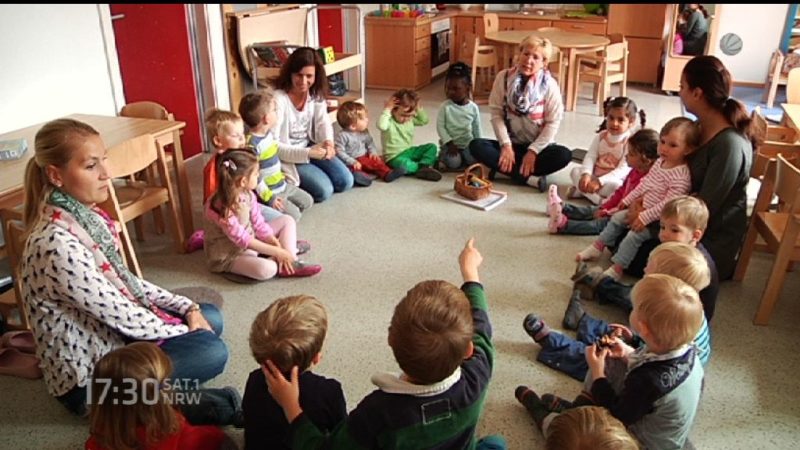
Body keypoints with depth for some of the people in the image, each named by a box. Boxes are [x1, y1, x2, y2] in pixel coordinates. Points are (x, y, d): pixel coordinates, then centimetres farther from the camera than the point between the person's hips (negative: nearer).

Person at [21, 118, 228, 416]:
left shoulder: (86, 216, -1)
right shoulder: (58, 244, -30)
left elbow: (125, 281, 7)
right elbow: (120, 315, -23)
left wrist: (188, 308, 0)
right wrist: (185, 332, -9)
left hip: (112, 333, 9)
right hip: (88, 374, -9)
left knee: (210, 316, 12)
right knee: (212, 352, -17)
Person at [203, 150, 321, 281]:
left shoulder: (247, 194, -4)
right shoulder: (221, 207, -29)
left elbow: (258, 223, 0)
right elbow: (242, 239, -27)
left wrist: (276, 243, -13)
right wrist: (277, 252, -25)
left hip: (250, 240, 9)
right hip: (228, 255, -9)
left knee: (287, 220, 6)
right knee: (266, 269, -38)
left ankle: (291, 262, -11)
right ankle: (282, 265, -3)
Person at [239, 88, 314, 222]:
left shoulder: (268, 133, 2)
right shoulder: (252, 144, -27)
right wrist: (268, 197, -23)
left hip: (282, 184, 9)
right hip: (269, 191, -9)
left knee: (307, 201, 14)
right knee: (294, 215, -15)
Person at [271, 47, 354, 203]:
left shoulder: (316, 94, -2)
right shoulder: (278, 99, -24)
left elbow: (323, 122, -3)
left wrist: (328, 142, -27)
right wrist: (307, 153, -34)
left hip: (311, 148, 7)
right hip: (287, 156, -6)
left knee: (346, 181, -3)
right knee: (323, 190, -19)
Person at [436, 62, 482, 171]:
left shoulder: (473, 107, -3)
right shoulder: (445, 106, -10)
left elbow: (477, 128, 6)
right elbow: (440, 127, -10)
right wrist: (449, 143, -18)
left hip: (468, 144, 2)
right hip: (450, 144, -2)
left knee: (474, 160, -22)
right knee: (454, 163, -25)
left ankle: (462, 158, 10)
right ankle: (443, 156, 8)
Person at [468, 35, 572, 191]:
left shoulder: (550, 85, -9)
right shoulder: (503, 77, -5)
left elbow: (553, 123, -9)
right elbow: (496, 113, -7)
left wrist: (533, 151, -17)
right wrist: (505, 145, -16)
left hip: (537, 146, -1)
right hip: (511, 144, 2)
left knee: (563, 155, -30)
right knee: (476, 146, -25)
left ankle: (507, 169, -25)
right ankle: (529, 178, -31)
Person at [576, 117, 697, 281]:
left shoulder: (680, 176, -28)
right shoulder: (660, 162, 0)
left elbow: (668, 204, -30)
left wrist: (645, 218, -28)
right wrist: (628, 200, 15)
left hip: (659, 218, -9)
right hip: (643, 208, 9)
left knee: (635, 234, -20)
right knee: (617, 218, 9)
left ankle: (616, 269, -12)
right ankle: (597, 247, 20)